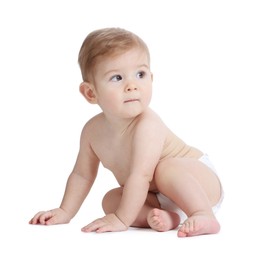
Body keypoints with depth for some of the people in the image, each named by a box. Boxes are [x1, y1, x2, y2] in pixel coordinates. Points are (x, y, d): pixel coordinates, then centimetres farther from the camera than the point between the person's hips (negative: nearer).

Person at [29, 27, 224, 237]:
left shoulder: (148, 125, -32)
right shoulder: (93, 130, -8)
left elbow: (140, 176, -37)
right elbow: (82, 174, 7)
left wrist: (121, 219, -36)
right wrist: (65, 212, 3)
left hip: (201, 180, -8)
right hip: (161, 197, 8)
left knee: (166, 168, -34)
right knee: (111, 199, -7)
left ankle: (204, 216, -33)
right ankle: (169, 217, -20)